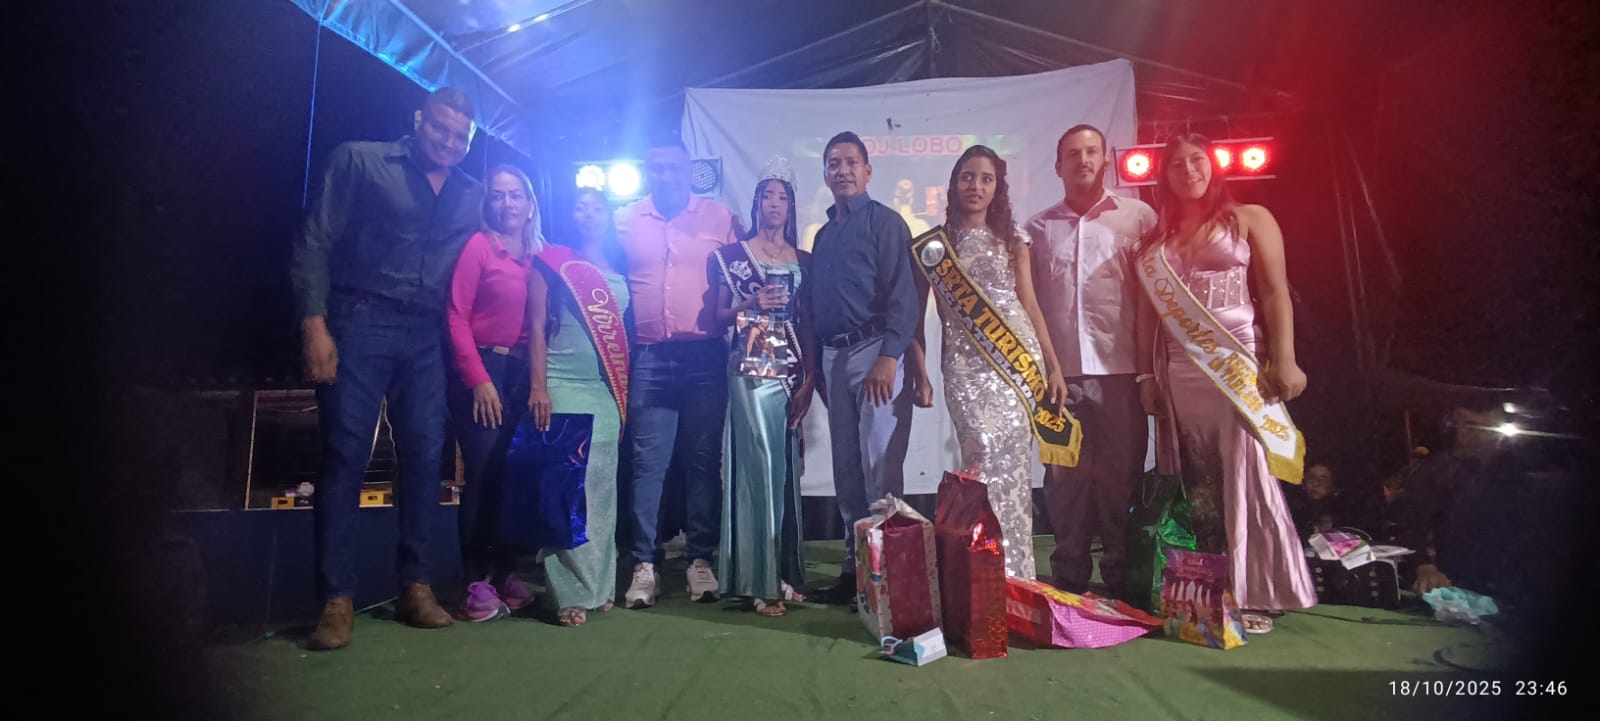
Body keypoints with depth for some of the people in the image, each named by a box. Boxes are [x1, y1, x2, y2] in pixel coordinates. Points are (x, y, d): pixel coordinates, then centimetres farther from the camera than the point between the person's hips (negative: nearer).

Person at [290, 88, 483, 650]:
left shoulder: (471, 195, 15)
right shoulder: (360, 161, 4)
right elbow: (314, 243, -1)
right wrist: (314, 324, -11)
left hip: (425, 336, 4)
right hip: (359, 324, -3)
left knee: (425, 456, 1)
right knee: (345, 456, -6)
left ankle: (415, 588, 11)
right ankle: (338, 599, 0)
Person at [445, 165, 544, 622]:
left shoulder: (541, 254, 11)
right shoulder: (478, 245, -2)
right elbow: (457, 316, -7)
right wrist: (478, 378, -13)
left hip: (523, 372, 5)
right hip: (482, 369, -4)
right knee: (483, 474, -6)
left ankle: (506, 572, 19)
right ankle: (477, 582, 1)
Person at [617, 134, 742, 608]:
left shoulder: (720, 218, 7)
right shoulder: (624, 221, 11)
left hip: (705, 355, 0)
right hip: (649, 357, 1)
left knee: (704, 459, 4)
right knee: (648, 461, 1)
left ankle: (700, 559, 14)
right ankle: (644, 565, 9)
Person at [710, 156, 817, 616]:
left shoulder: (804, 261, 13)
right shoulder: (733, 255, 5)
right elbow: (718, 316, 6)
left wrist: (809, 380, 1)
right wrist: (751, 305, -12)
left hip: (793, 371, 4)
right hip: (751, 369, -3)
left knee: (787, 467, 7)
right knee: (760, 465, -9)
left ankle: (785, 571, 19)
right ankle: (761, 579, 0)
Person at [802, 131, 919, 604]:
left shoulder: (884, 222, -1)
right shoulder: (823, 235, 21)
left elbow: (902, 294, -11)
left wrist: (889, 357, -20)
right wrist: (814, 364, 14)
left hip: (874, 351, -7)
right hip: (833, 356, 7)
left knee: (880, 468, -7)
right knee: (846, 470, 10)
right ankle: (855, 565, 20)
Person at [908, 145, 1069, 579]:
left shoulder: (1012, 239, 13)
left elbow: (1030, 306, 11)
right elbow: (916, 313, 9)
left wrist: (1053, 366, 5)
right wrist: (920, 374, 4)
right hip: (965, 362, -2)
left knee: (1013, 462, -1)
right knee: (986, 457, -14)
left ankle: (1013, 573, 12)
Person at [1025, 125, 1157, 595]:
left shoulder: (1138, 217, 7)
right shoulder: (1038, 228, 13)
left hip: (1119, 370, -1)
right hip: (1058, 371, 2)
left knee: (1121, 477, 4)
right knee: (1064, 479, 5)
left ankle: (1123, 581, 16)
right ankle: (1068, 581, 15)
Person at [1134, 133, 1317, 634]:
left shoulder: (1250, 219, 6)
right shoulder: (1155, 237, 14)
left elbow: (1275, 292, -1)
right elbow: (1148, 310, 11)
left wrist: (1284, 361, -11)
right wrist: (1147, 374, 5)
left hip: (1239, 363, -3)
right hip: (1179, 371, 3)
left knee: (1247, 478, -4)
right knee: (1198, 485, 6)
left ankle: (1255, 596, 6)